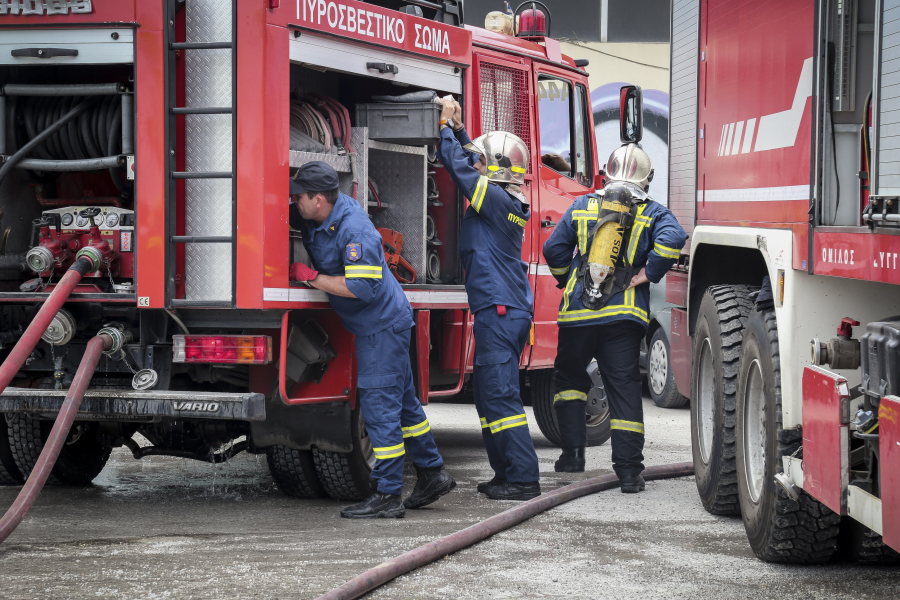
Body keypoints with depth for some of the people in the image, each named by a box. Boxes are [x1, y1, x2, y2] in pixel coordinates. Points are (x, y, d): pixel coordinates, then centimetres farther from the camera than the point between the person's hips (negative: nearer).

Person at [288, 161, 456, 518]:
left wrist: (310, 276, -25)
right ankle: (433, 474, 28)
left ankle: (387, 496, -7)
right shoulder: (316, 218, 1)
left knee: (379, 406, -9)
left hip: (383, 325, -10)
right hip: (375, 326, 10)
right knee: (401, 402, 17)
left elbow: (362, 287, -30)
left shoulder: (354, 230, -26)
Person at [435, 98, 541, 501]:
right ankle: (507, 474, 18)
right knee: (487, 395, 15)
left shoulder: (497, 199, -13)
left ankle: (523, 479, -12)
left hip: (499, 312, -10)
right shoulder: (504, 201, 13)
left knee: (500, 394, -10)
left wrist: (446, 127, -1)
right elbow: (471, 163, 27)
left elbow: (459, 167, -12)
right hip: (508, 311, 10)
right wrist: (457, 129, 23)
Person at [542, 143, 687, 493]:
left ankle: (573, 451, 13)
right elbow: (672, 239, -16)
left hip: (578, 311, 1)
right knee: (624, 386, 2)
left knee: (569, 377, 21)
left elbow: (554, 249, 7)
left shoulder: (582, 207, 9)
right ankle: (629, 470, -4)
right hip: (624, 317, -1)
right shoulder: (652, 214, 3)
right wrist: (645, 276, -7)